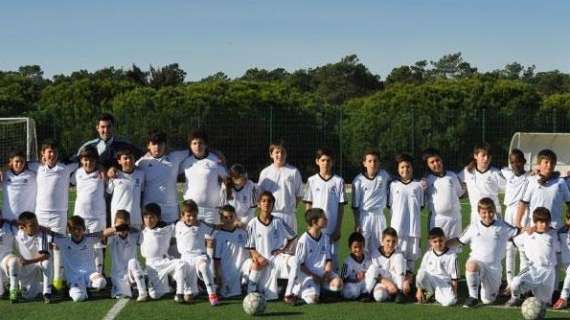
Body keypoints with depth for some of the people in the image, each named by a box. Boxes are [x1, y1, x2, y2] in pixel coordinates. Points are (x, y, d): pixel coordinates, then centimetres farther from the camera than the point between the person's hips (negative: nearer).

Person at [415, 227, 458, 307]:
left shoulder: (452, 255, -3)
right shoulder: (428, 255, 6)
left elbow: (454, 277, -1)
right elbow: (421, 271, 9)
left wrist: (454, 294, -4)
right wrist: (419, 291, 4)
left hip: (444, 284, -2)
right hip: (429, 281, 2)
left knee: (450, 301, -32)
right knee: (421, 274, -32)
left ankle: (436, 295, 2)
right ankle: (430, 293, -3)